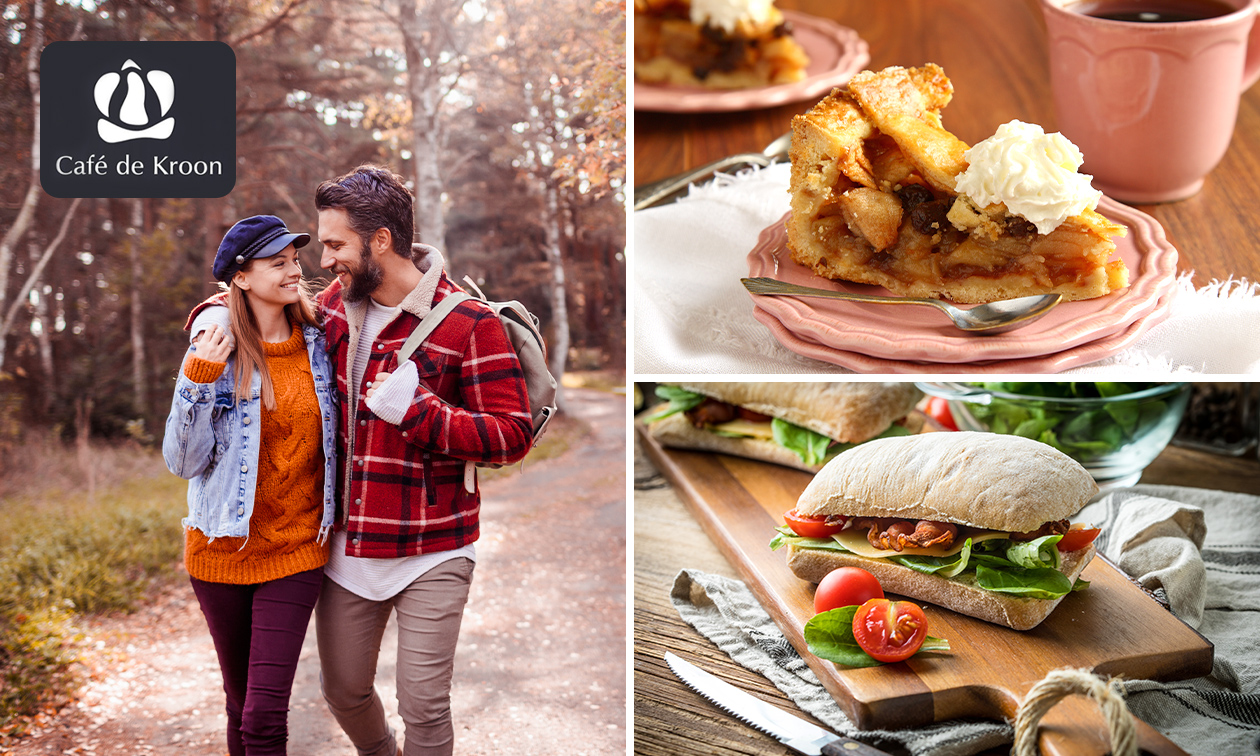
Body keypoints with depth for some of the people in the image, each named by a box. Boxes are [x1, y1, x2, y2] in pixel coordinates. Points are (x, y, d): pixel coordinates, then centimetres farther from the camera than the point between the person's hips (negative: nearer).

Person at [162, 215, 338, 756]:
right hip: (223, 549, -1)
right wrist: (198, 377, -21)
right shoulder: (217, 351, -7)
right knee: (241, 707, 13)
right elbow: (183, 461, -11)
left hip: (296, 549, 1)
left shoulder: (317, 344, 1)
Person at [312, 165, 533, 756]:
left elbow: (512, 435, -16)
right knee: (343, 690, 19)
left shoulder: (468, 323, -15)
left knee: (423, 706, -1)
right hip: (346, 545, 6)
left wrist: (417, 409, -25)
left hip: (431, 556, -5)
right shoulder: (334, 306, 3)